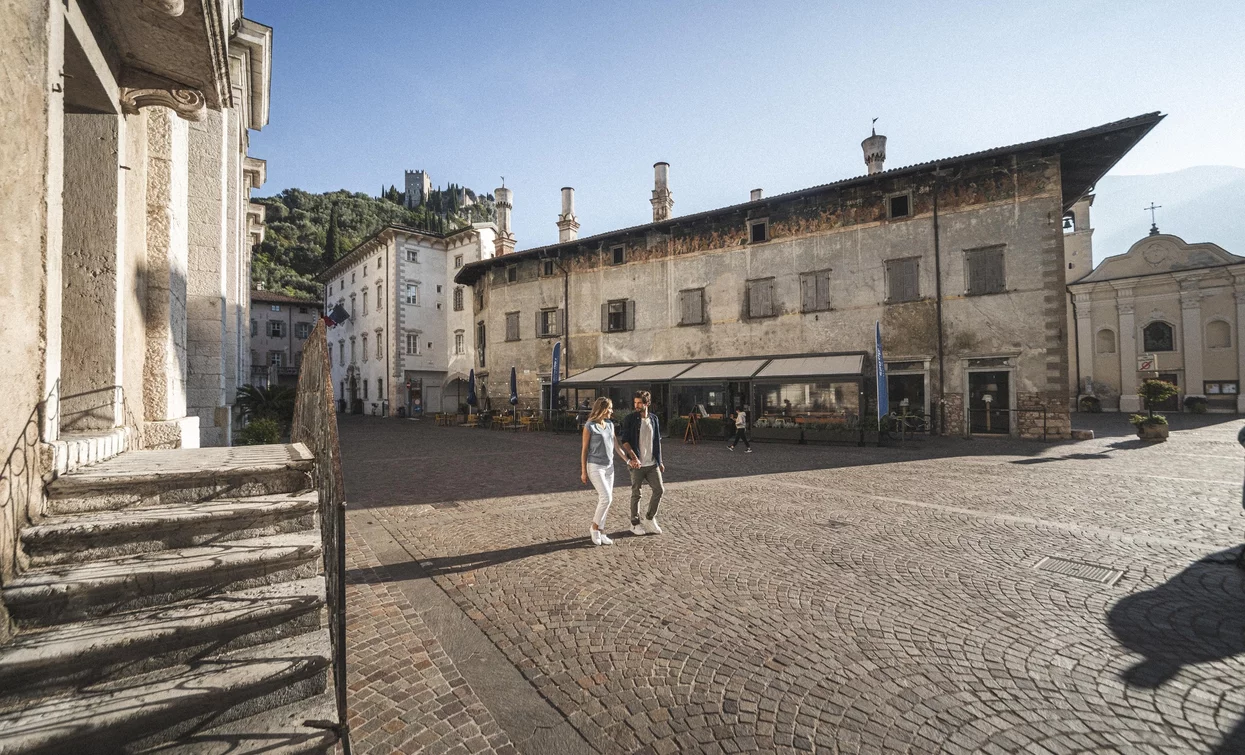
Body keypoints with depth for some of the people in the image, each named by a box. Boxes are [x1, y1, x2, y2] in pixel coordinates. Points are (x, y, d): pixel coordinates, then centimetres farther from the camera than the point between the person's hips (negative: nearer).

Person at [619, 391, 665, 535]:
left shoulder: (654, 419, 6)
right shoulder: (630, 419, -6)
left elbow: (657, 441, 13)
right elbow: (625, 441, -9)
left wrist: (660, 461, 12)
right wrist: (633, 458, -21)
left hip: (652, 463, 4)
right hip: (637, 464, -4)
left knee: (659, 490, 4)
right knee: (636, 494, 5)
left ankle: (650, 519, 22)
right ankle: (635, 523, 20)